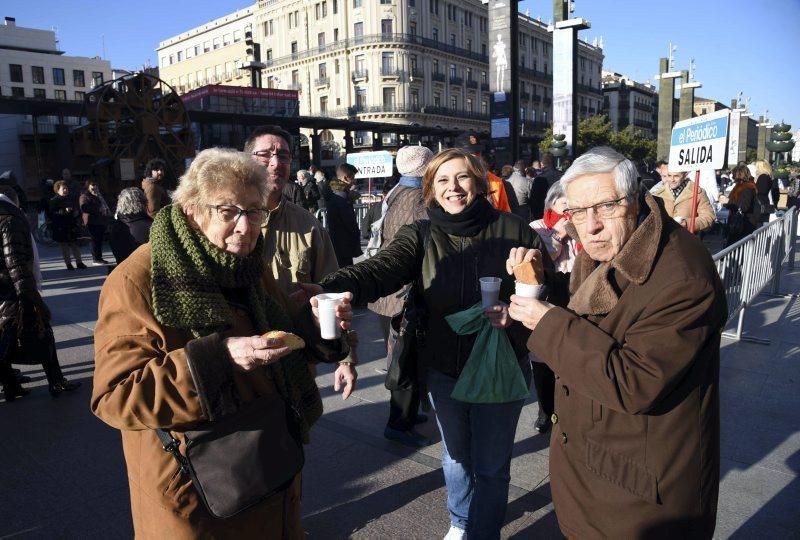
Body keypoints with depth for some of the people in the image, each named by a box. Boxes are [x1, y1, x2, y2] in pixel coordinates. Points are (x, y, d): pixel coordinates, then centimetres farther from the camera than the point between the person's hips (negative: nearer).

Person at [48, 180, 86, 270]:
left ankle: (79, 262, 14)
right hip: (61, 228, -4)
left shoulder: (70, 199, 11)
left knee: (75, 245, 6)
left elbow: (77, 209, 23)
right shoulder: (54, 201, -4)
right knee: (64, 247, 2)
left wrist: (76, 212, 0)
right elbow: (51, 214, -14)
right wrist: (64, 211, -23)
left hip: (72, 226, 4)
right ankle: (68, 264, 8)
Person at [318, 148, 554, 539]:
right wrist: (335, 288, -46)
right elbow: (380, 268, -26)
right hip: (443, 369, 2)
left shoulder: (512, 231, -10)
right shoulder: (421, 236, -8)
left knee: (490, 465, 12)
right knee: (455, 456, 24)